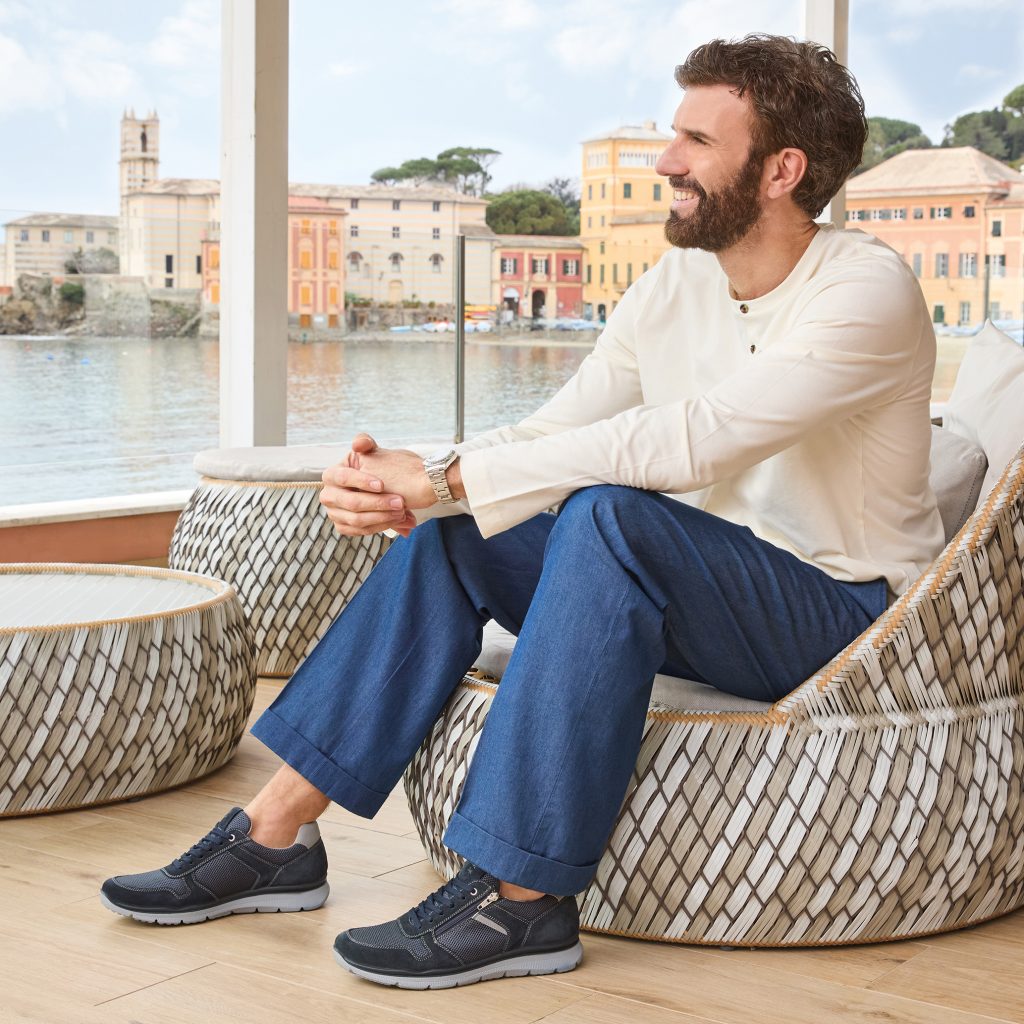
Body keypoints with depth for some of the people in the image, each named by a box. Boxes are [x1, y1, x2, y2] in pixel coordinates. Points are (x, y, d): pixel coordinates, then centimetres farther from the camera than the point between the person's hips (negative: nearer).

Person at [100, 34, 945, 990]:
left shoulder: (867, 291, -19)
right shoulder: (674, 284, 6)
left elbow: (686, 443, -30)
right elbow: (550, 430, 1)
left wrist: (448, 476, -27)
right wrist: (408, 482, -20)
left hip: (842, 618, -7)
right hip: (693, 596, 7)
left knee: (613, 512, -33)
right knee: (448, 531, -8)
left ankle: (522, 897, -30)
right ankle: (274, 835, -6)